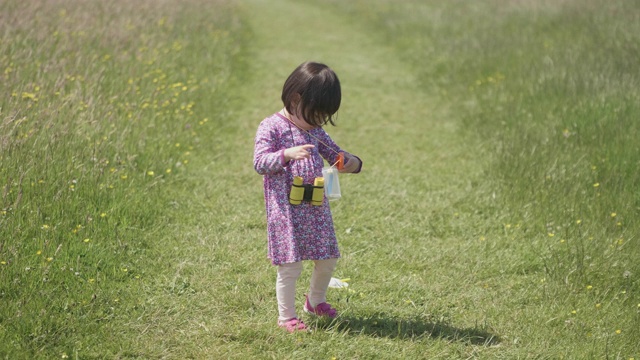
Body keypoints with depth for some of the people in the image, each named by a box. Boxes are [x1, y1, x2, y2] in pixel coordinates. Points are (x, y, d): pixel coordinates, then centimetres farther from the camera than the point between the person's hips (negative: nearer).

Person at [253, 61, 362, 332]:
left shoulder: (315, 130, 10)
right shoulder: (271, 127, -9)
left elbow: (334, 153, 20)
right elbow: (260, 163, -16)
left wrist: (351, 163, -3)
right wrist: (287, 154, -32)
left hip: (316, 208, 7)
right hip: (286, 209, -7)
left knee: (327, 258, 14)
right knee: (290, 266, -3)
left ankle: (316, 300, 39)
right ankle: (286, 316, 13)